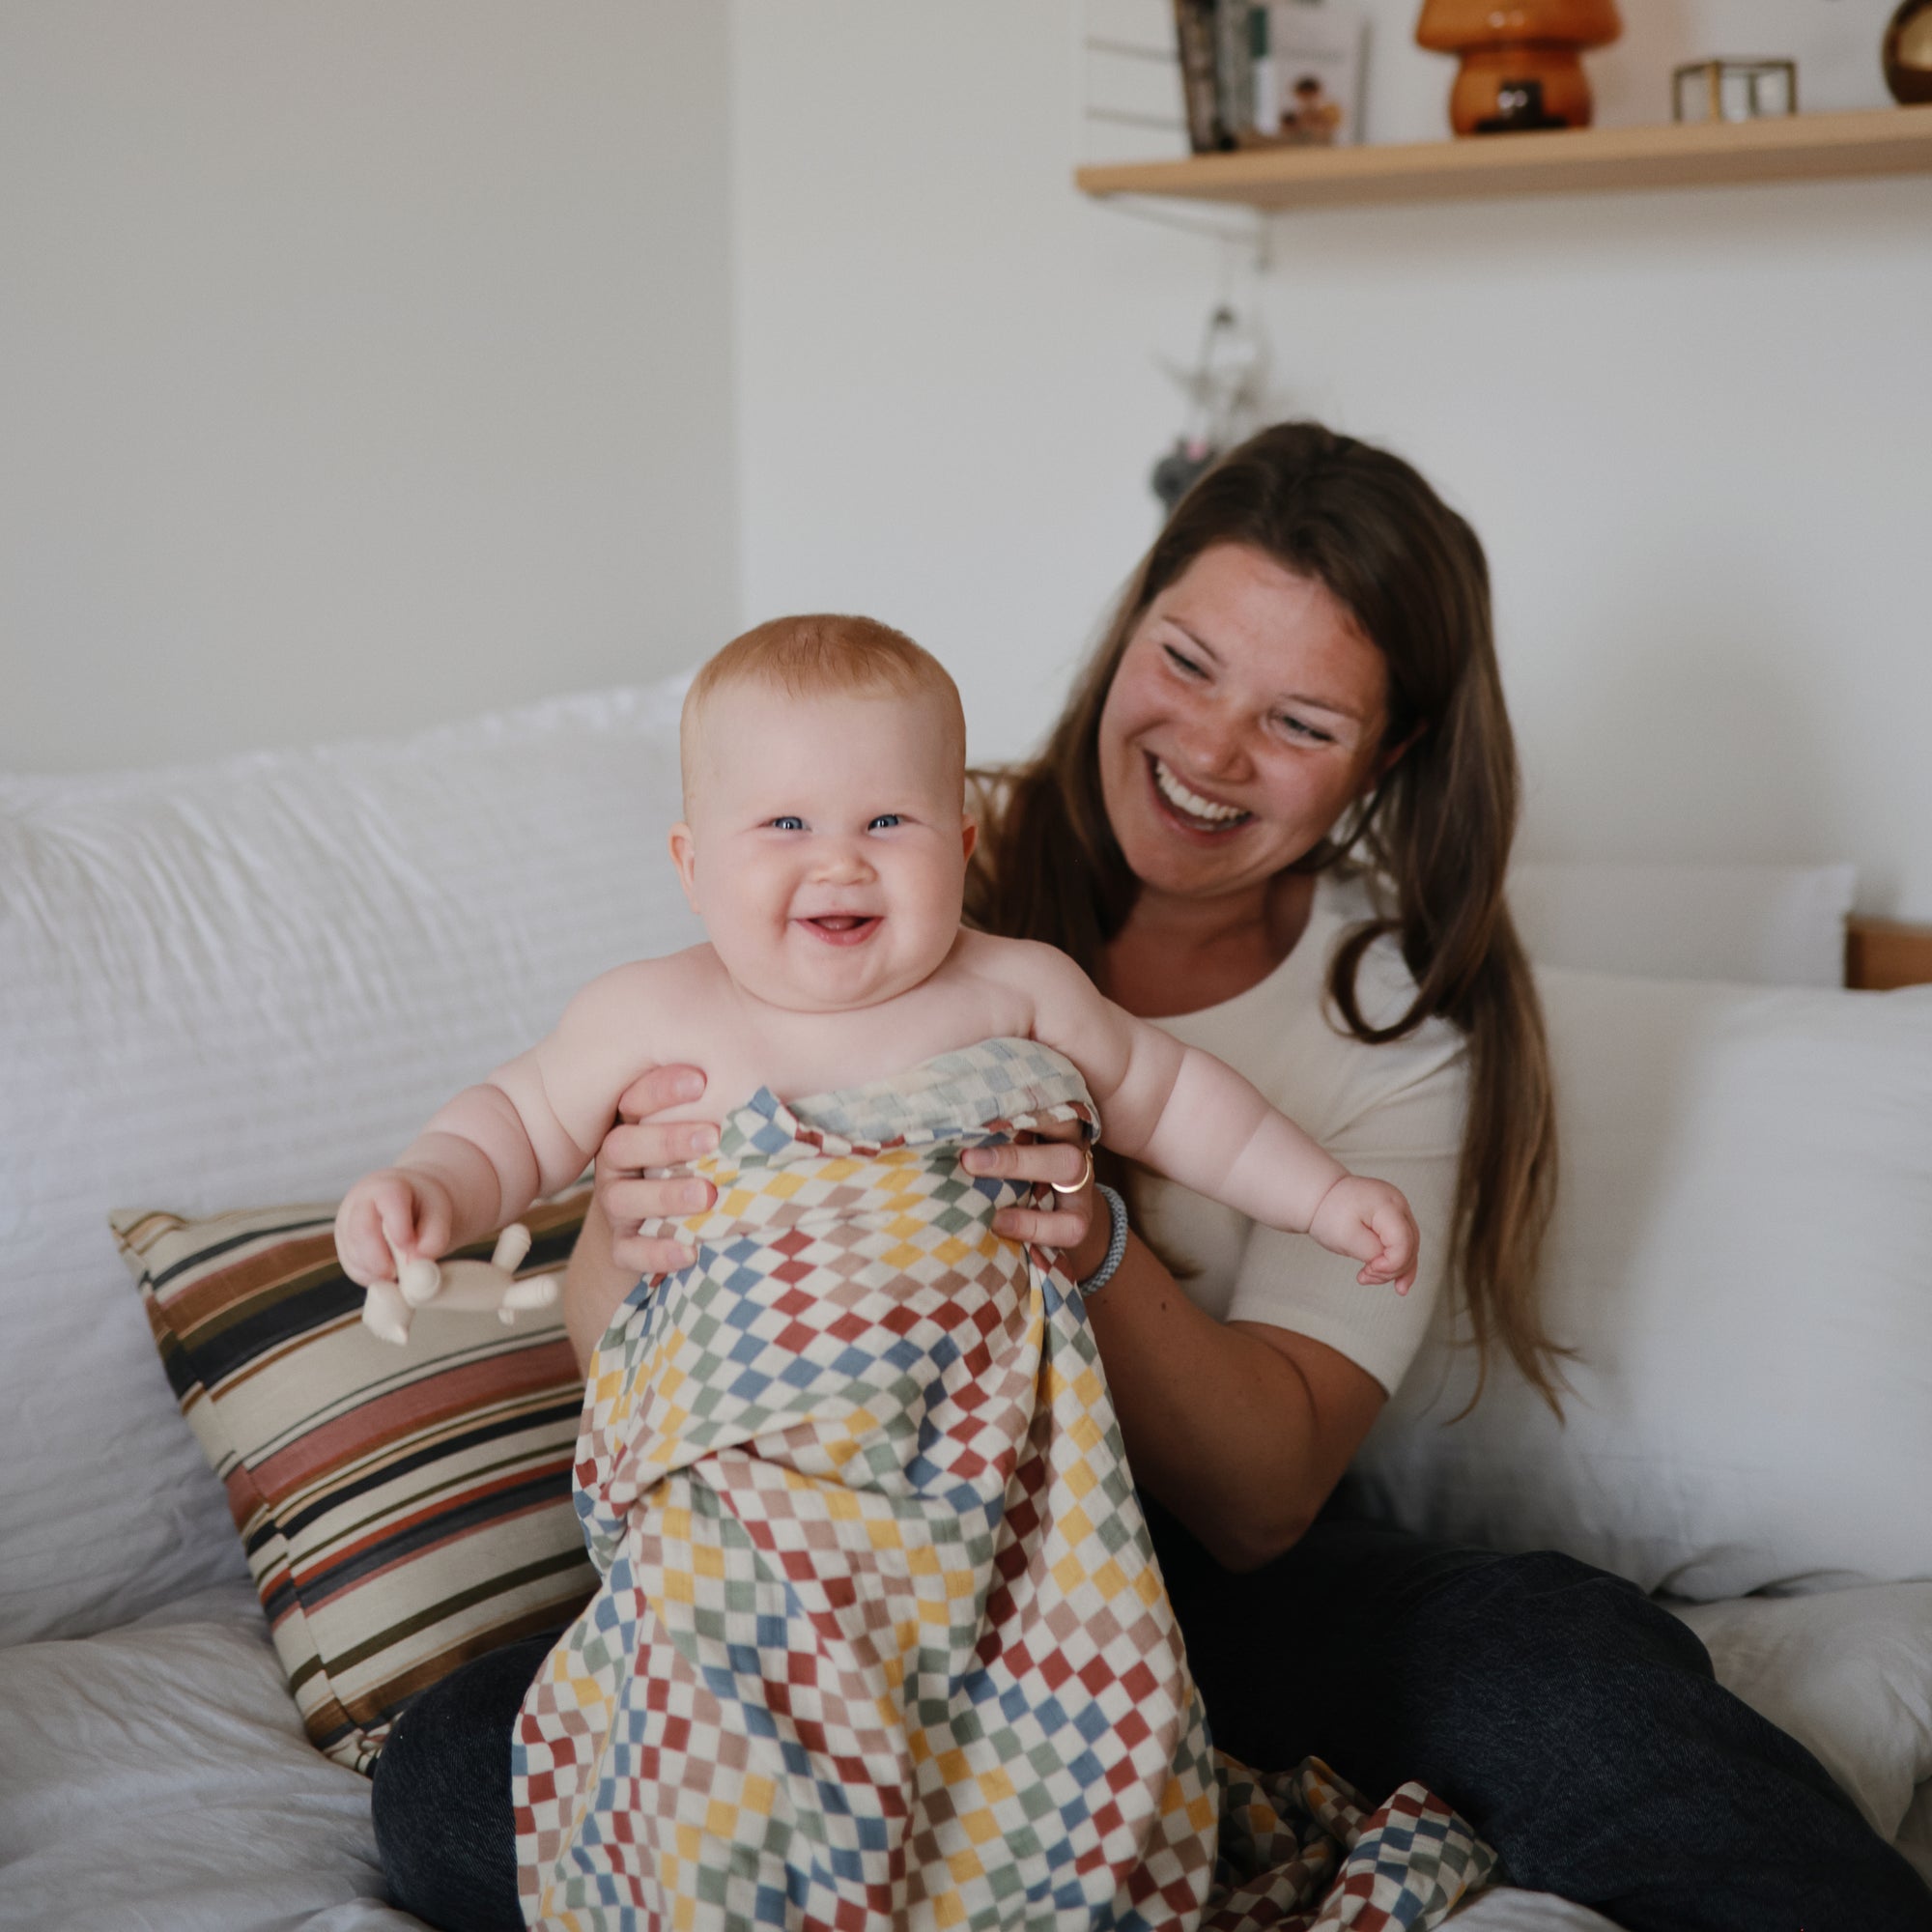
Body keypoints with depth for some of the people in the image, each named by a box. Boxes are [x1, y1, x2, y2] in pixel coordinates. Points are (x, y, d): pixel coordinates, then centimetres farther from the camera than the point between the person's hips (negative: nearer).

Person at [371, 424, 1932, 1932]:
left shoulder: (1405, 1014, -4)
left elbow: (1261, 1498, -13)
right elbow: (604, 1304, -8)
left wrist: (1092, 1251, -33)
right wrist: (637, 1240, -34)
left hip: (1219, 1579, -3)